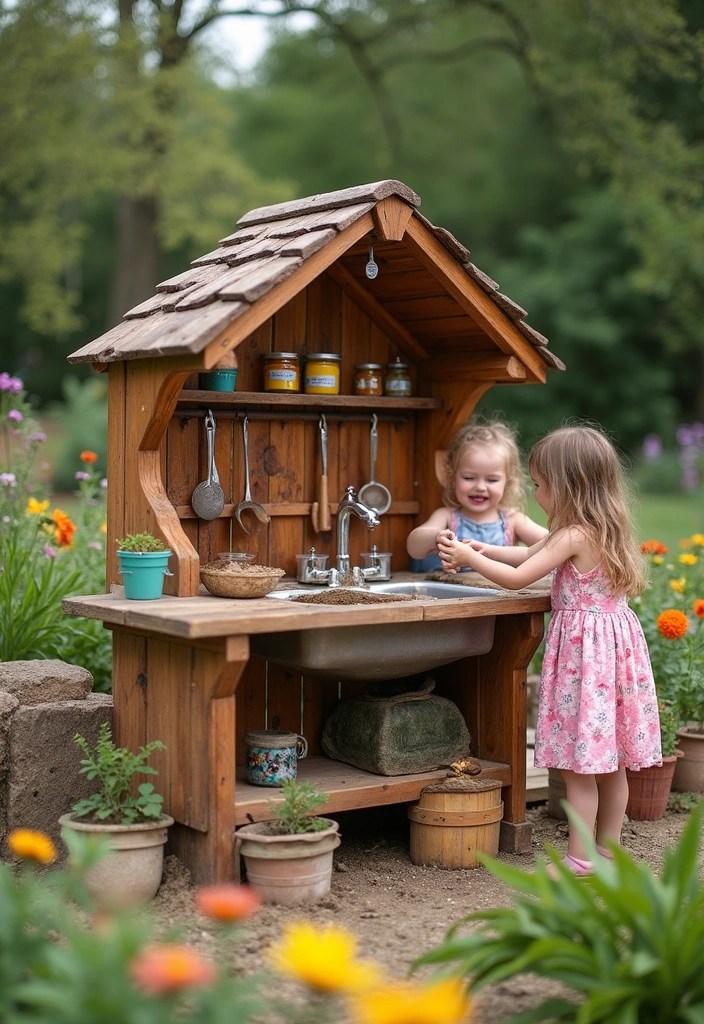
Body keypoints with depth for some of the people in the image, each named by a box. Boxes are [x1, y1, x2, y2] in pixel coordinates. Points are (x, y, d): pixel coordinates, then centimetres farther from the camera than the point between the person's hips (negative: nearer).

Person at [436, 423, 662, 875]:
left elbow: (517, 578, -14)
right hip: (614, 639, 9)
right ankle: (608, 849, 24)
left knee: (579, 763, -2)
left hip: (585, 647, -9)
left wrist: (468, 557, -3)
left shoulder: (575, 536, -17)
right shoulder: (604, 529, 11)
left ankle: (580, 858, 5)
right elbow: (529, 554, 21)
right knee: (611, 760, 14)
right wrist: (481, 549, 15)